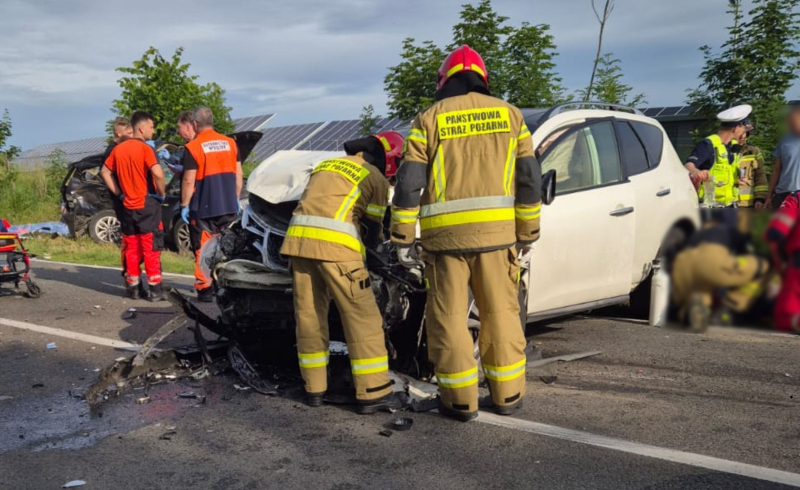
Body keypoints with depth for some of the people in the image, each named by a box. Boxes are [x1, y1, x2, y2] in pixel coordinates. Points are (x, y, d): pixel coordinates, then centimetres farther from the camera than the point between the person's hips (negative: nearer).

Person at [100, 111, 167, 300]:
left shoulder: (119, 149, 9)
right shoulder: (145, 148, -12)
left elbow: (105, 172, 15)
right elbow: (157, 173, -25)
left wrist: (118, 193, 13)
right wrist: (162, 193, -10)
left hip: (128, 206, 6)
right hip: (147, 205, -6)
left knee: (131, 249, 12)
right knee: (151, 249, -2)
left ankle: (132, 287, 16)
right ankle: (155, 289, -1)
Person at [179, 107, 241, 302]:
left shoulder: (193, 147, -10)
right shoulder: (230, 143, 6)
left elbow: (189, 180, -12)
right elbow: (238, 174, 9)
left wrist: (184, 205, -4)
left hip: (204, 209, -5)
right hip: (229, 207, 5)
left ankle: (205, 289, 2)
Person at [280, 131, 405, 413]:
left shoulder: (327, 164, 27)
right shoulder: (376, 178, 9)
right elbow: (373, 229, 12)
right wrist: (371, 243, 35)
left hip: (298, 239, 6)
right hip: (334, 245, -6)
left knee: (308, 315, 13)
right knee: (363, 317, 0)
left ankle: (314, 388, 19)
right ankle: (373, 393, 1)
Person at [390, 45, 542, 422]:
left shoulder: (430, 119, 5)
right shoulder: (508, 114, 10)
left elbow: (408, 182, -2)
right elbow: (529, 179, 7)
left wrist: (403, 238, 3)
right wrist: (528, 233, 14)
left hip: (445, 234, -2)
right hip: (496, 232, 2)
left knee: (449, 316, 7)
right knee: (500, 312, 12)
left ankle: (460, 399, 11)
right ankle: (507, 394, 19)